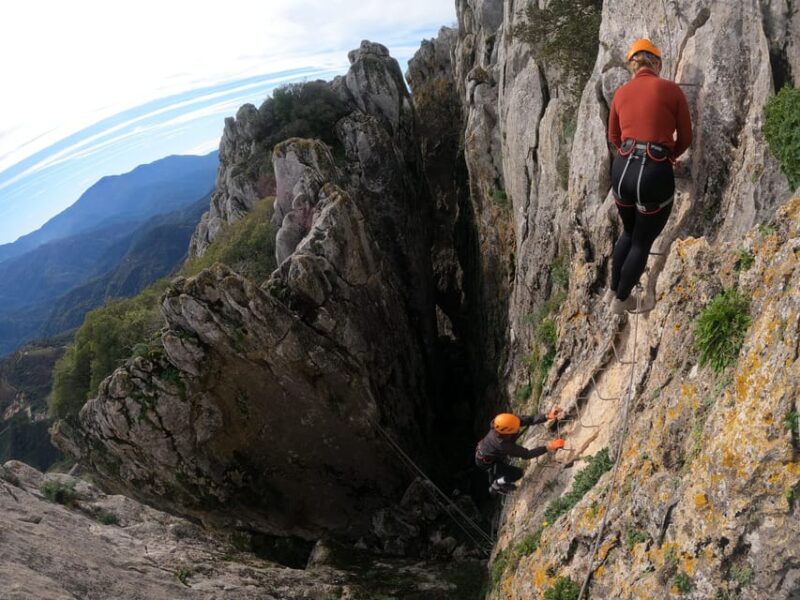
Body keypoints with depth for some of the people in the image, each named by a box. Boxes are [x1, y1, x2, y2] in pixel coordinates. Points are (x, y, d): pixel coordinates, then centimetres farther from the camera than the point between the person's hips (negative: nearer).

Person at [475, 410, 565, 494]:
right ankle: (495, 487, 19)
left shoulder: (505, 423, -28)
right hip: (486, 462, -7)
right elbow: (526, 454, -37)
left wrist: (547, 416, -39)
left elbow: (529, 420, -24)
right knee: (518, 473, -7)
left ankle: (495, 481, 63)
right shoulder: (503, 444, -44)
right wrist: (548, 447, -43)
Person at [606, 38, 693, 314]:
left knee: (629, 232, 28)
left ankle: (613, 290, 39)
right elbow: (685, 139, 7)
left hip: (622, 170, 4)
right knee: (643, 241, 15)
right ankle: (621, 300, 27)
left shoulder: (621, 92, 9)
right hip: (656, 174, -4)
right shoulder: (671, 89, -1)